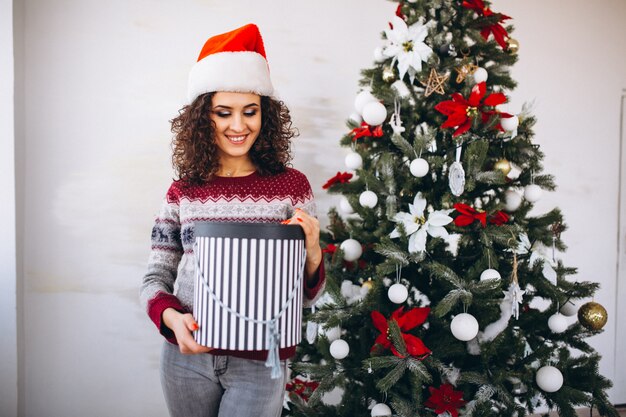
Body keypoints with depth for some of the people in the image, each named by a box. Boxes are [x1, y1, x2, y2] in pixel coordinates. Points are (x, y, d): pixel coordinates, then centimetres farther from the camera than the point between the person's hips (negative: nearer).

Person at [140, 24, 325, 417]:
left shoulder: (291, 185, -5)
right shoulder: (183, 192, -1)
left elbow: (306, 297, -2)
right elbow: (156, 278, 3)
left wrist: (312, 255, -23)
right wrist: (172, 318, -17)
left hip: (260, 361, -2)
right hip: (186, 356, 2)